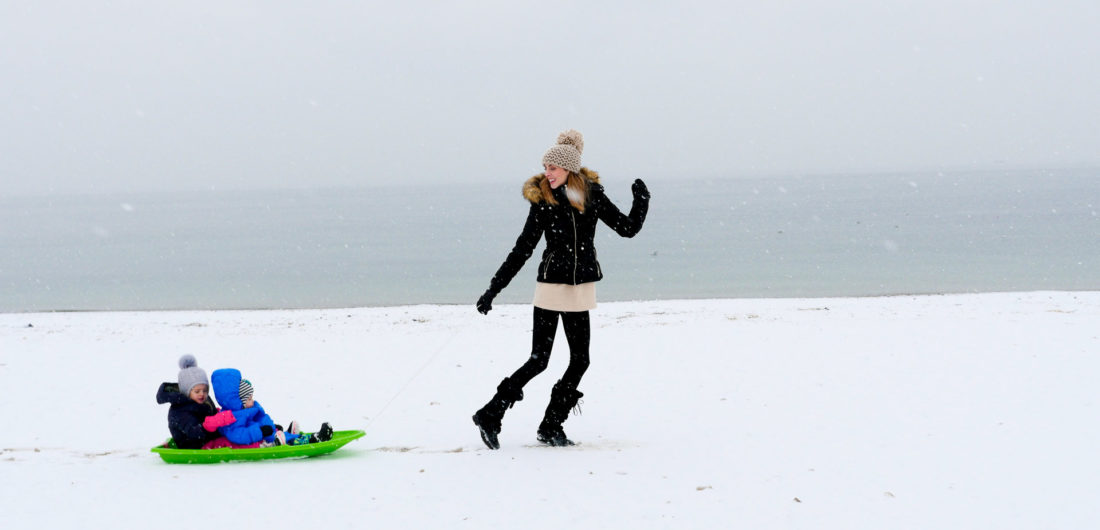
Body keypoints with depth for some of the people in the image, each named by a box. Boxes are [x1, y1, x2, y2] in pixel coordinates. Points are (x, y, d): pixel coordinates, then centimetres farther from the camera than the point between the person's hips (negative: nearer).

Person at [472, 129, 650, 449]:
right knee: (538, 360, -8)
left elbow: (628, 228, 9)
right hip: (552, 285, -4)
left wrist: (641, 201, -6)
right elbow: (523, 249, -3)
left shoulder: (592, 195, 2)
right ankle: (490, 415, 0)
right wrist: (494, 289, -6)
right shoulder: (543, 200, -5)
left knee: (580, 361, 4)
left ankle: (551, 427, 14)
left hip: (581, 288, 4)